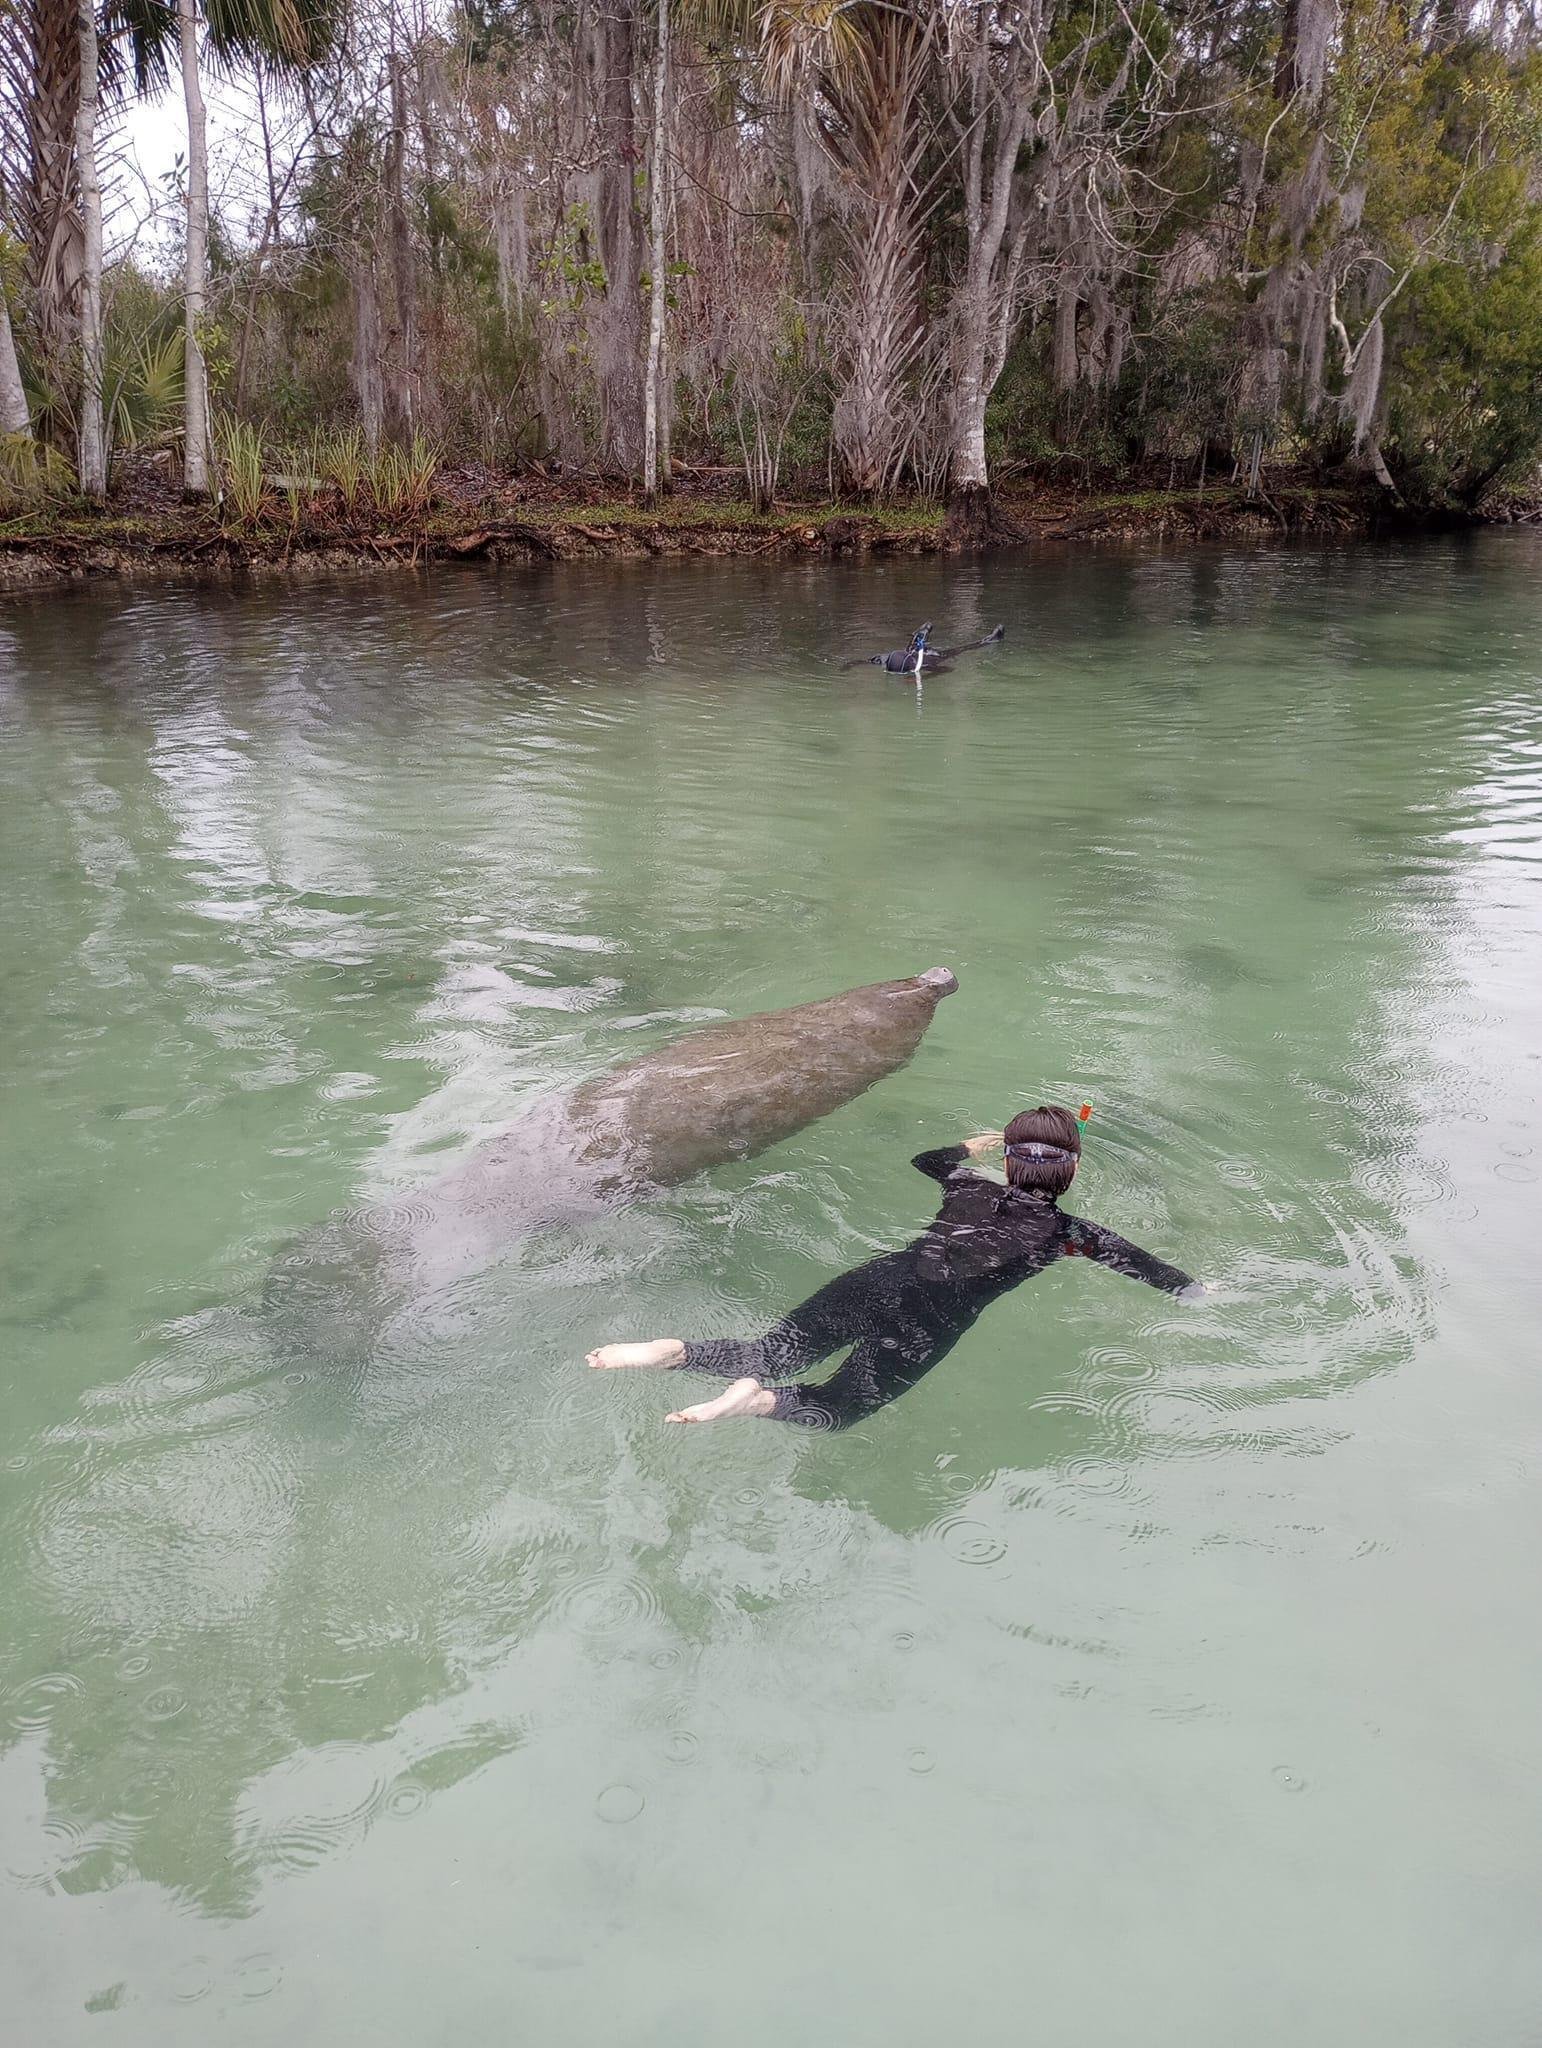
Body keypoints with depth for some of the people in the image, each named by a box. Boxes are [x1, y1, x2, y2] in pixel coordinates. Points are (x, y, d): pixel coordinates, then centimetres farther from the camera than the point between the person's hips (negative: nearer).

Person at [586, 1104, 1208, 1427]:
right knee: (840, 1405, -6)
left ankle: (675, 1351, -22)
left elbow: (923, 1161, 46)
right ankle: (759, 1400, -35)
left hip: (879, 1276, 4)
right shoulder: (1068, 1231, 15)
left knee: (773, 1354, 2)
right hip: (933, 1314, -4)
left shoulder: (973, 1190, 26)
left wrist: (967, 1147, 64)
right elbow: (1142, 1264, 20)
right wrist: (1188, 1289, 40)